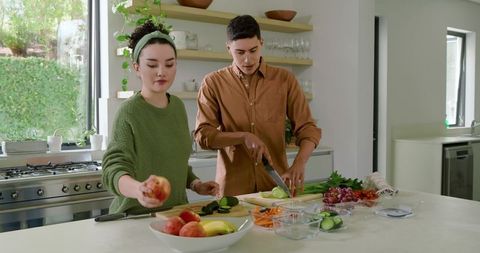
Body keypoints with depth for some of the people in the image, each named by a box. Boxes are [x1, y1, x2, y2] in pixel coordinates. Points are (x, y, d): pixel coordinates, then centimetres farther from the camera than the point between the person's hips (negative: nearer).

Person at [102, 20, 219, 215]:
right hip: (137, 216, -5)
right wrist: (137, 189, -40)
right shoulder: (130, 112, -12)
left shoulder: (177, 106, 7)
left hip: (175, 211, 5)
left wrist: (195, 184, 5)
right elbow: (114, 168, -21)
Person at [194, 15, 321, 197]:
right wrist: (243, 136, -20)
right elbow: (202, 135, -5)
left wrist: (298, 165, -17)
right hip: (232, 189, -1)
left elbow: (308, 129, 1)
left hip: (277, 185, 1)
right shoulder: (213, 83, -1)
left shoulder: (285, 79, 1)